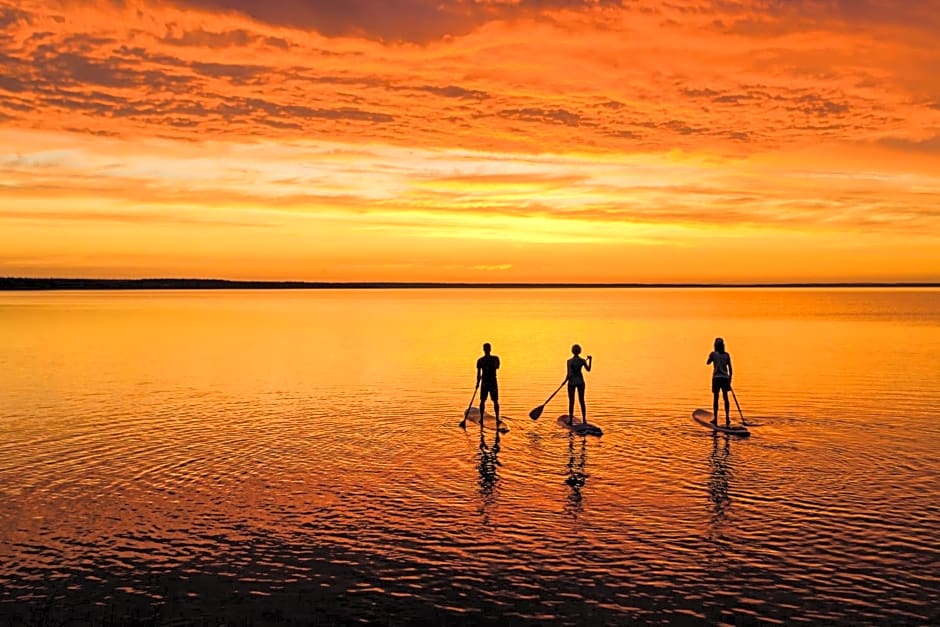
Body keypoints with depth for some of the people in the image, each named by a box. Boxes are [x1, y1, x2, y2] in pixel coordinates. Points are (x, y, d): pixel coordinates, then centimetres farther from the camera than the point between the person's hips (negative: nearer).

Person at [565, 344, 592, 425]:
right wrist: (590, 360, 20)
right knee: (582, 401, 10)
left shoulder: (569, 361, -12)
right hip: (580, 381, 2)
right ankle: (584, 420, 11)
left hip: (572, 382, -2)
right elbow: (588, 370, 11)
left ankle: (570, 420, 7)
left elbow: (569, 374, -13)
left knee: (571, 401, 5)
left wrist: (565, 380, 3)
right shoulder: (582, 361, -5)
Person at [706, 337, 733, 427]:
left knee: (715, 398, 3)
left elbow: (707, 363, 14)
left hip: (716, 378, -2)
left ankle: (715, 418, 2)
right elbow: (730, 369, 6)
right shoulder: (727, 355, 4)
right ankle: (727, 418, 11)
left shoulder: (713, 354, -3)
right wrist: (729, 380, 14)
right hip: (725, 378, 2)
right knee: (725, 398, 10)